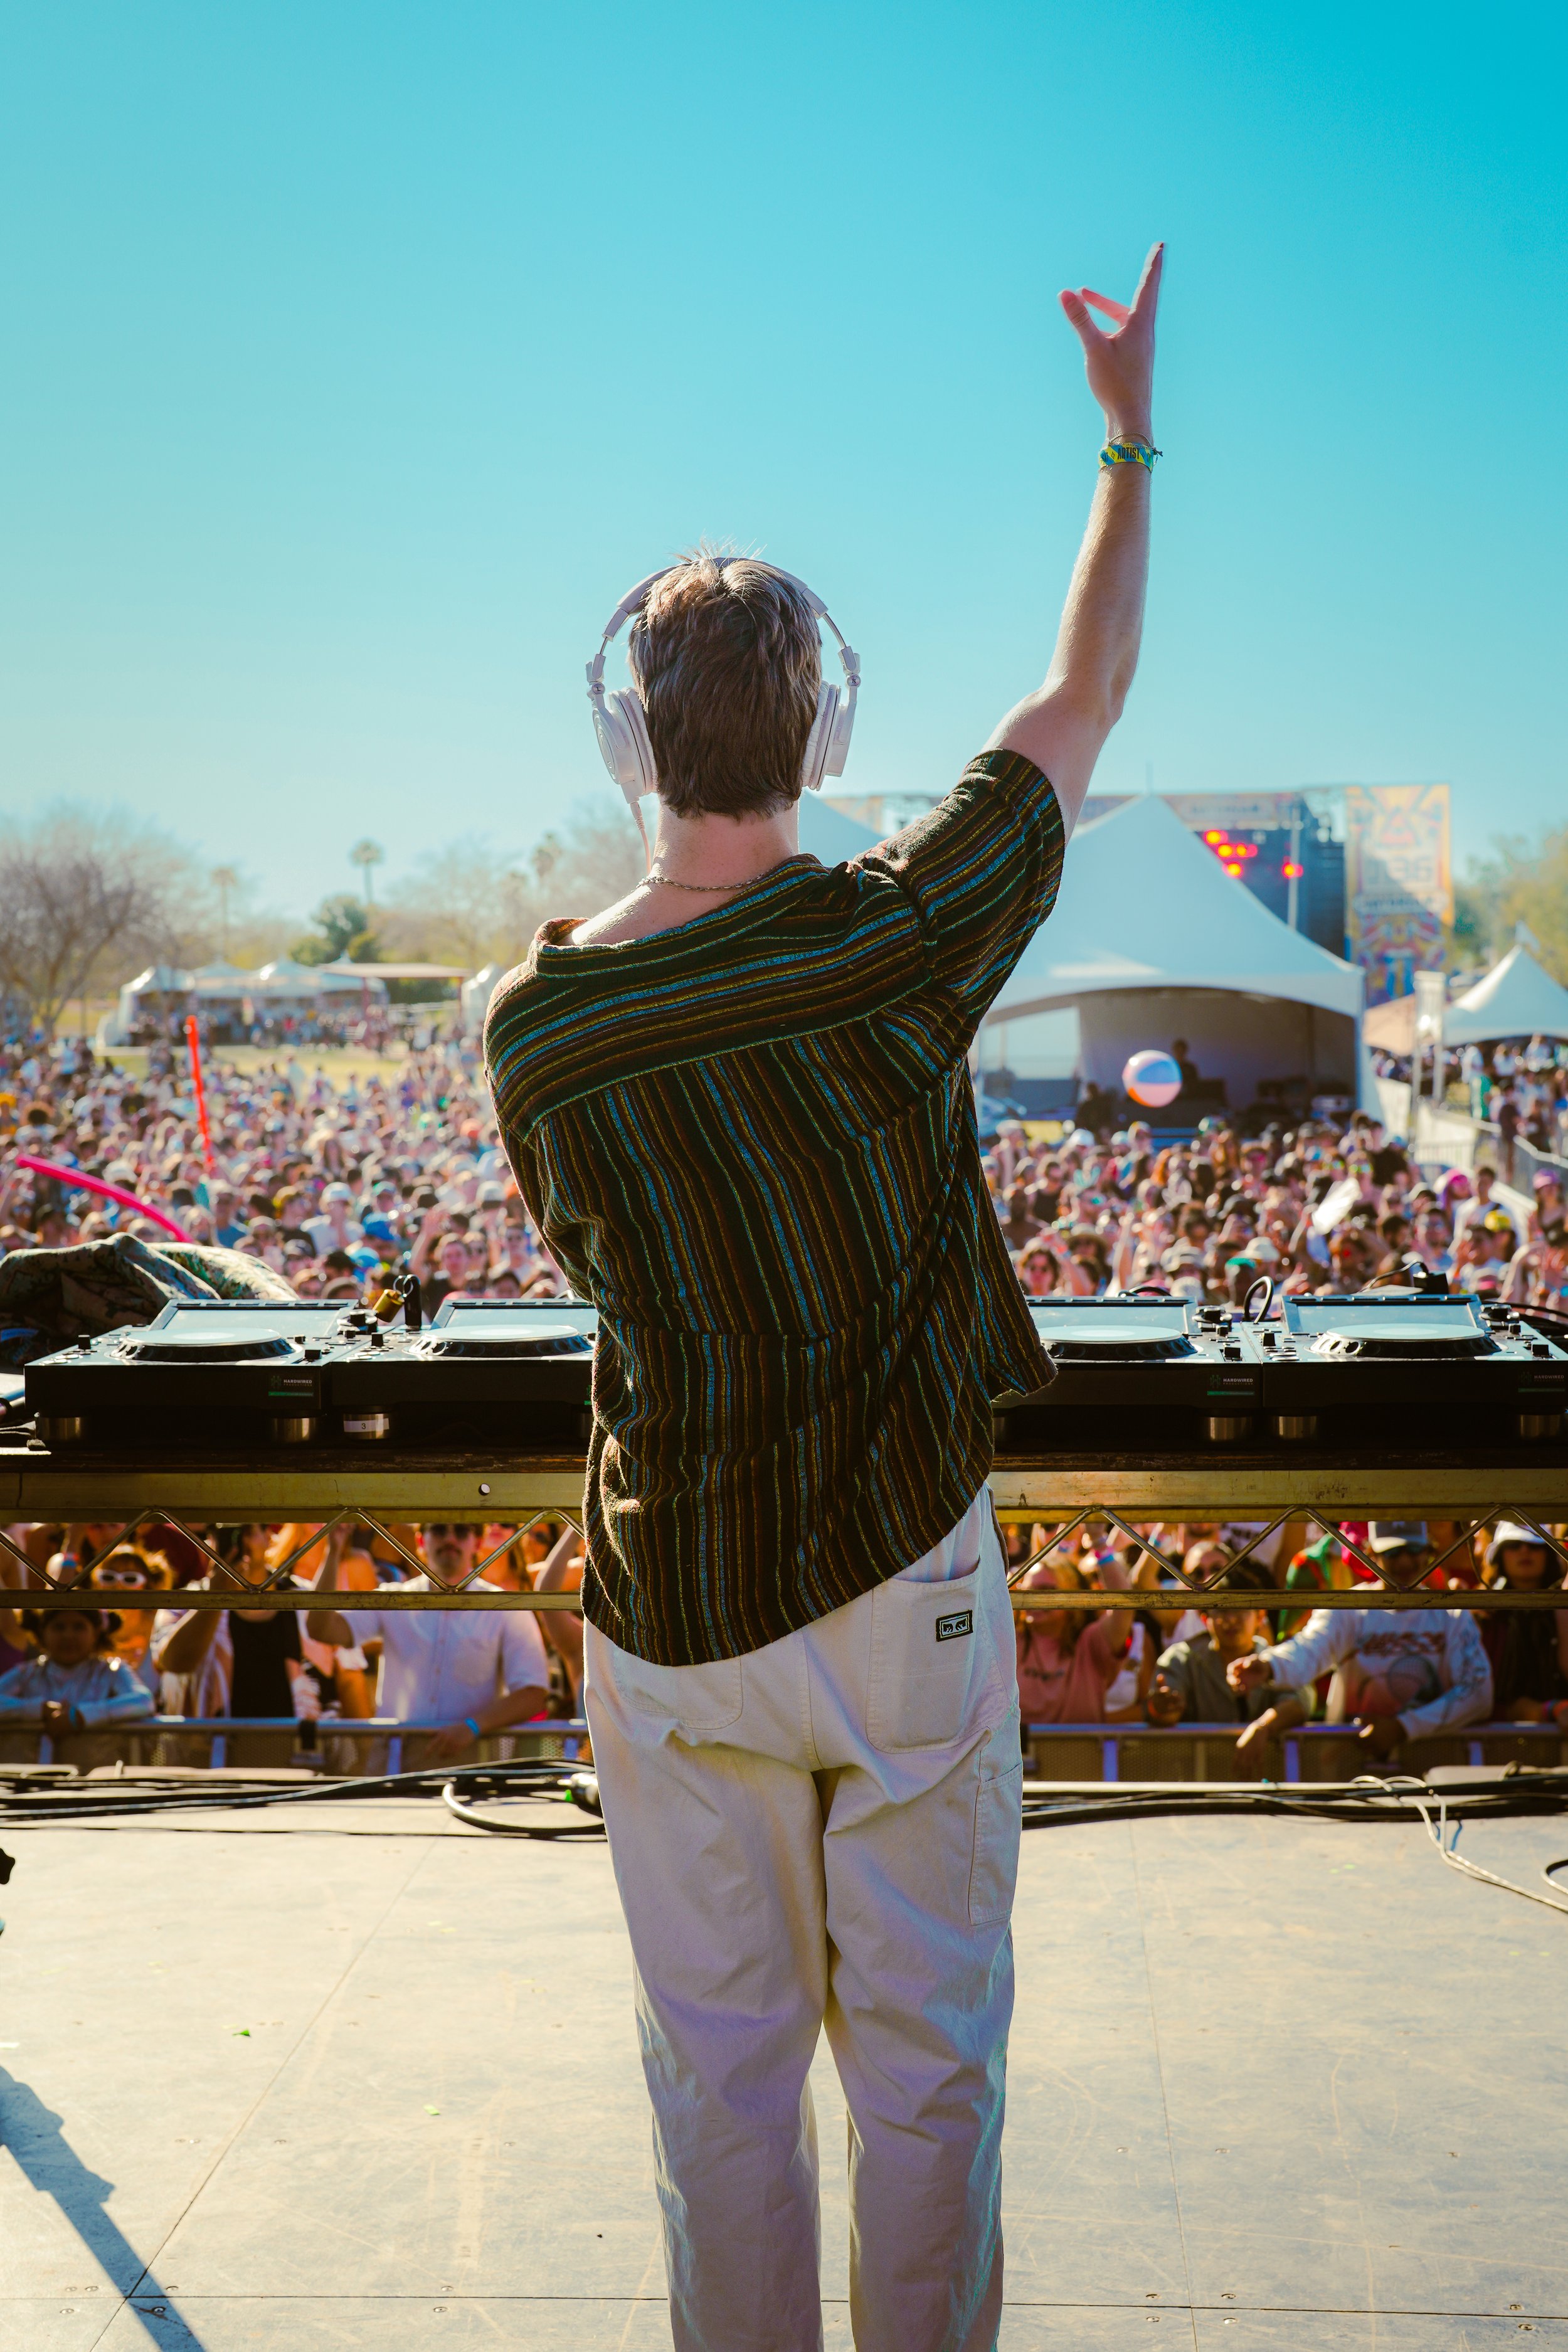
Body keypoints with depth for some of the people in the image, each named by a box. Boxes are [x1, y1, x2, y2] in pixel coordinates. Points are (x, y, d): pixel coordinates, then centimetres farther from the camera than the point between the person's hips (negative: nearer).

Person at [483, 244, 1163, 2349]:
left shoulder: (535, 1025, -9)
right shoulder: (901, 937, -16)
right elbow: (1083, 699, 0)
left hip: (670, 1610, 2)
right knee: (925, 2055, 14)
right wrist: (1130, 434, 13)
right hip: (899, 1583, -2)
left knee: (721, 2064, 15)